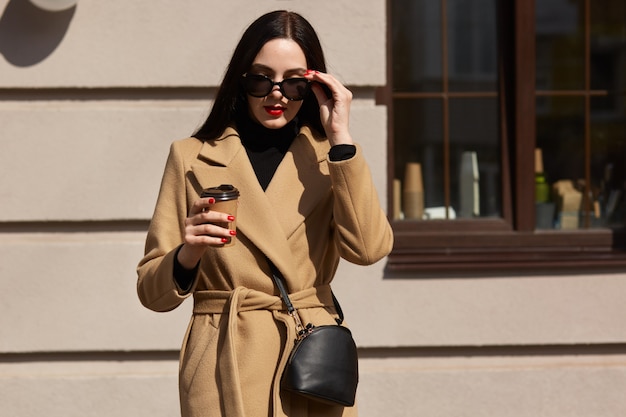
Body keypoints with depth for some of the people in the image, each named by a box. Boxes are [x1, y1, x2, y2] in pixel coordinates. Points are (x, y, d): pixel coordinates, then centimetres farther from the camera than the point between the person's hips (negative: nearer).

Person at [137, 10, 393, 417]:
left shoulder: (331, 156, 9)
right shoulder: (192, 157, 6)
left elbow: (368, 248, -10)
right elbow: (152, 289, 5)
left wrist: (340, 135, -8)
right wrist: (188, 255, -16)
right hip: (226, 369, -1)